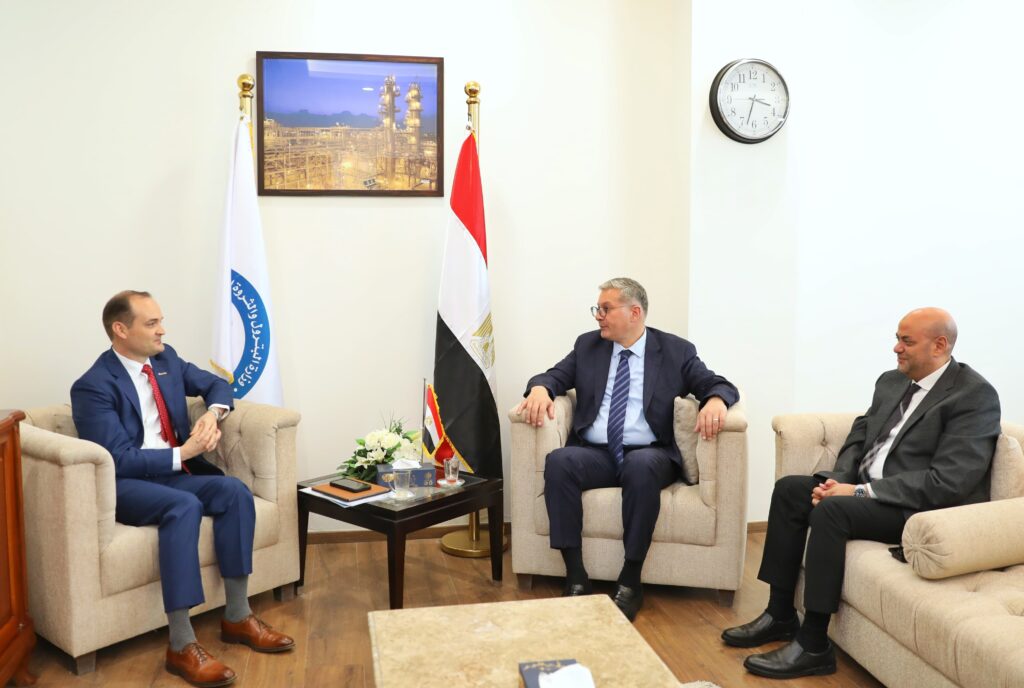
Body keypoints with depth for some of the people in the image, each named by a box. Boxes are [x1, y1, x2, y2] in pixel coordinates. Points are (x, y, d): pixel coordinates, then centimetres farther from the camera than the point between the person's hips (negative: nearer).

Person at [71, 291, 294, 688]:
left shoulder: (165, 359, 7)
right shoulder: (93, 387, -14)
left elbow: (216, 385, 16)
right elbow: (119, 460, -20)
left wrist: (213, 414, -6)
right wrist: (183, 453, -23)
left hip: (173, 473, 7)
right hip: (123, 486, -7)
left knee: (235, 490, -21)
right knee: (185, 506, -36)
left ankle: (237, 618, -11)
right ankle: (181, 646, -32)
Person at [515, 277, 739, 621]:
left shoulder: (676, 351, 7)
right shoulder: (587, 345, 14)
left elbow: (720, 385, 4)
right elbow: (554, 376, 11)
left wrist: (715, 401, -21)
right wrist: (540, 388, -14)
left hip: (649, 455, -2)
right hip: (595, 454, 3)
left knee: (641, 465, -38)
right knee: (558, 461, -30)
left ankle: (630, 581, -27)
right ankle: (576, 577, -26)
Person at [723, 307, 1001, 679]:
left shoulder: (975, 395, -14)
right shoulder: (891, 381, 12)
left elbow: (948, 481, -23)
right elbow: (859, 437, 15)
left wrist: (860, 492, -23)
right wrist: (837, 479, -7)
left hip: (926, 507, -9)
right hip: (867, 489, 9)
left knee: (831, 510, -29)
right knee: (789, 489, -4)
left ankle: (813, 645, -19)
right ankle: (780, 614, 3)